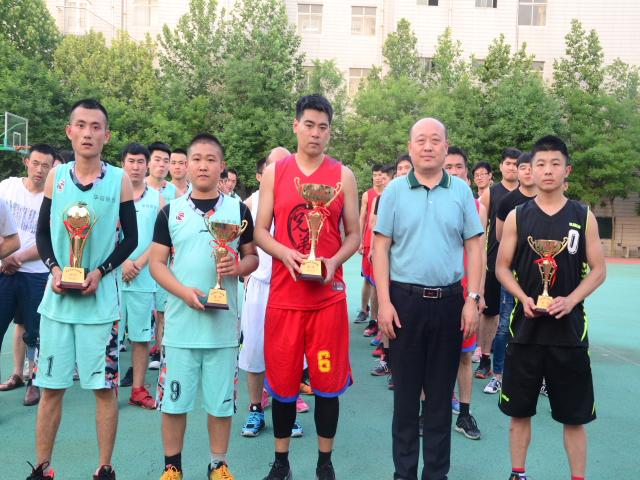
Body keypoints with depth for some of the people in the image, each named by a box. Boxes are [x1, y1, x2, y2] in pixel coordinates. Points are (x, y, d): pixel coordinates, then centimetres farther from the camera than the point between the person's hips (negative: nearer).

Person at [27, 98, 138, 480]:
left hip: (101, 300, -2)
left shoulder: (119, 180, -1)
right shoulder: (56, 176, 6)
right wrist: (54, 269, -6)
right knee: (51, 387, 8)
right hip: (57, 297, 2)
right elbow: (42, 232, 10)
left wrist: (99, 273, -11)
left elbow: (131, 239, 1)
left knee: (105, 387, 3)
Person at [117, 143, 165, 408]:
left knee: (141, 335, 5)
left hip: (144, 278, 1)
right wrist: (122, 261, -11)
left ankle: (138, 388, 13)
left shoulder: (157, 199, 9)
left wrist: (139, 263, -9)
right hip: (113, 275, -1)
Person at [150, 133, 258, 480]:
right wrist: (184, 291, -13)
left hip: (223, 324, 0)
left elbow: (252, 256, 9)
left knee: (221, 400, 9)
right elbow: (156, 263, 3)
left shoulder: (238, 210, 5)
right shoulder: (171, 212, 5)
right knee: (174, 400, 8)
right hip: (180, 323, 0)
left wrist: (238, 267, -14)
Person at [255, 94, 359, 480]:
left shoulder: (343, 176, 5)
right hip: (284, 293, 1)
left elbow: (354, 234, 7)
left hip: (329, 294, 0)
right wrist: (284, 253, -14)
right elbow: (260, 231, 5)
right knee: (282, 381, 7)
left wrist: (334, 261, -11)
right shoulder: (275, 172, 6)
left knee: (329, 381, 5)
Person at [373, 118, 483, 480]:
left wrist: (472, 299, -3)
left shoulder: (461, 191, 6)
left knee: (441, 392, 10)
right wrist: (384, 301, -8)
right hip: (405, 300, -1)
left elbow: (474, 247, 6)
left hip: (449, 301, 1)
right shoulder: (395, 190, 2)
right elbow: (381, 247, 0)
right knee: (405, 390, 8)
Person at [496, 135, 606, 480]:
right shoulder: (517, 216, 2)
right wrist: (523, 298, -11)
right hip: (525, 326, 1)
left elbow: (598, 270, 3)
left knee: (574, 415, 7)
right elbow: (502, 267, 5)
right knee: (519, 410, 9)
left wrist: (571, 299, -13)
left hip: (569, 327, 0)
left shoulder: (584, 217, 2)